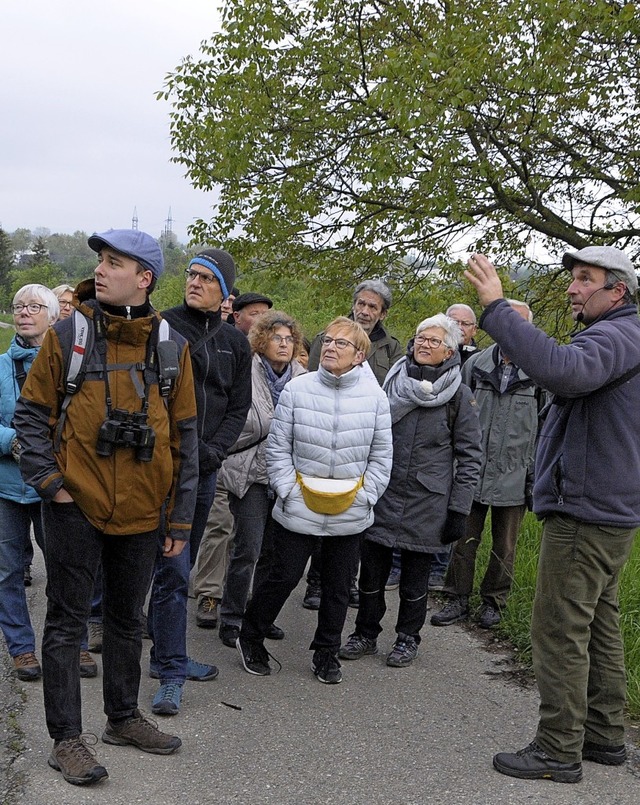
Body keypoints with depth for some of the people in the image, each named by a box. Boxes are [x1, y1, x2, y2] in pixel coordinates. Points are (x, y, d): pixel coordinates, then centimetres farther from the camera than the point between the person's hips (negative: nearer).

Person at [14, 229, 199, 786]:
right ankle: (66, 738, 16)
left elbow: (184, 436, 5)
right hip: (77, 507, -3)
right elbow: (31, 414, -1)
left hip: (141, 511, 3)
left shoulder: (171, 345, 0)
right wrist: (50, 483, -10)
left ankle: (123, 718, 34)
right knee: (67, 623, 4)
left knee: (127, 619, 17)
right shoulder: (68, 334, -7)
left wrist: (182, 517, 4)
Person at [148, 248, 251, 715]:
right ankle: (172, 672, -2)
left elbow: (239, 408, 9)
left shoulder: (235, 343, 10)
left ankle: (165, 654, 26)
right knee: (173, 569, -8)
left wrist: (210, 452, -5)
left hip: (206, 470, 5)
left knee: (179, 568, 14)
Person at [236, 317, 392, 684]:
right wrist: (289, 491, -7)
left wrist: (365, 495, -3)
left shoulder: (375, 396, -3)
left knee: (338, 586, 14)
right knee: (284, 577, 6)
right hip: (299, 510, -2)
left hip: (350, 514, 2)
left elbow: (381, 455, 4)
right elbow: (278, 447, -1)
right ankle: (251, 639, 30)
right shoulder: (298, 389, -7)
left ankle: (327, 653, 32)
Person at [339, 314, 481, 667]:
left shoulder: (459, 394, -4)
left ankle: (407, 638, 26)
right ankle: (365, 634, 24)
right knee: (372, 569, 7)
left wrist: (458, 509, -7)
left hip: (426, 502, -3)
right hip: (382, 495, 3)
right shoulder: (394, 382, 6)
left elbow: (469, 456, -3)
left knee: (415, 576, 9)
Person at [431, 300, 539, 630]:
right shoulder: (476, 365, 1)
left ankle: (494, 601, 28)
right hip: (472, 472, 2)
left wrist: (537, 476, -4)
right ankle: (458, 599, 22)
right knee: (465, 539, 9)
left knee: (504, 546, 12)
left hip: (513, 476, -2)